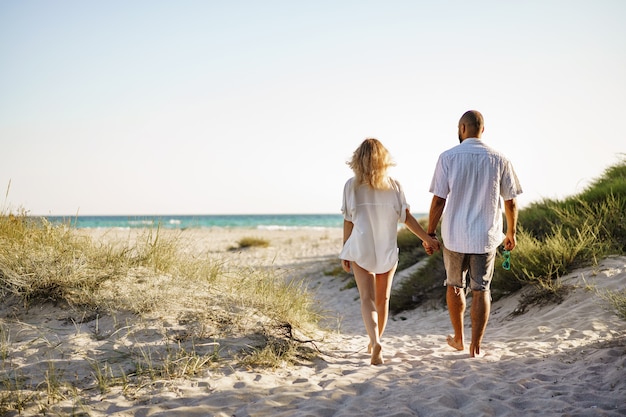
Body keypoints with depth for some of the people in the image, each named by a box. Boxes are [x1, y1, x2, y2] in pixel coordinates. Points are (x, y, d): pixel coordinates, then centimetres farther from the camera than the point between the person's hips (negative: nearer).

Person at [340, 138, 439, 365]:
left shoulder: (352, 185, -4)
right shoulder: (394, 185, -1)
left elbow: (348, 220, -2)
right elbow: (406, 217, -4)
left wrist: (345, 251, 4)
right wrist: (427, 238, 3)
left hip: (360, 249, -2)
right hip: (387, 250, 2)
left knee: (367, 298, -5)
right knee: (382, 299, 16)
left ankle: (375, 342, -27)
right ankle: (375, 342, 31)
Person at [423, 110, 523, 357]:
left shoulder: (448, 157, -7)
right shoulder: (499, 159, -2)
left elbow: (438, 200, -8)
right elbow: (510, 201, 2)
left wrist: (429, 233, 2)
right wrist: (511, 233, 16)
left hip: (454, 235, 0)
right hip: (486, 236, 0)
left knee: (454, 285, 18)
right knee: (481, 290, 6)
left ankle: (458, 339, 29)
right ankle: (475, 347, 6)